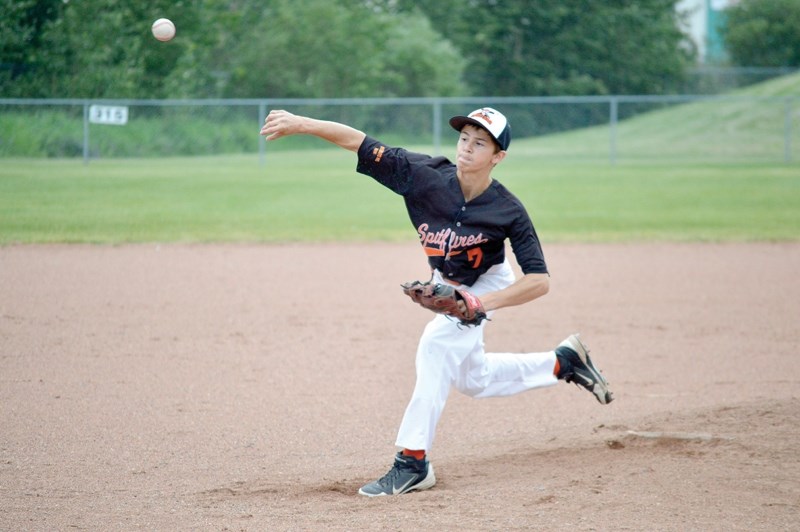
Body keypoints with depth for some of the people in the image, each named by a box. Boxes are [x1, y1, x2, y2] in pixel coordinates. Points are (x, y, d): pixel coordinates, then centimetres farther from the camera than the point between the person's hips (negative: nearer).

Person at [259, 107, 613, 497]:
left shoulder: (508, 212, -33)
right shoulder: (425, 175, -29)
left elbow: (539, 281, -31)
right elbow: (356, 141, -34)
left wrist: (483, 303, -43)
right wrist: (300, 124, -47)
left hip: (486, 286, -5)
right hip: (445, 284, 5)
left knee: (437, 344, -29)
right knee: (473, 379, 16)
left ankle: (413, 464, -26)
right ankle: (563, 363, 36)